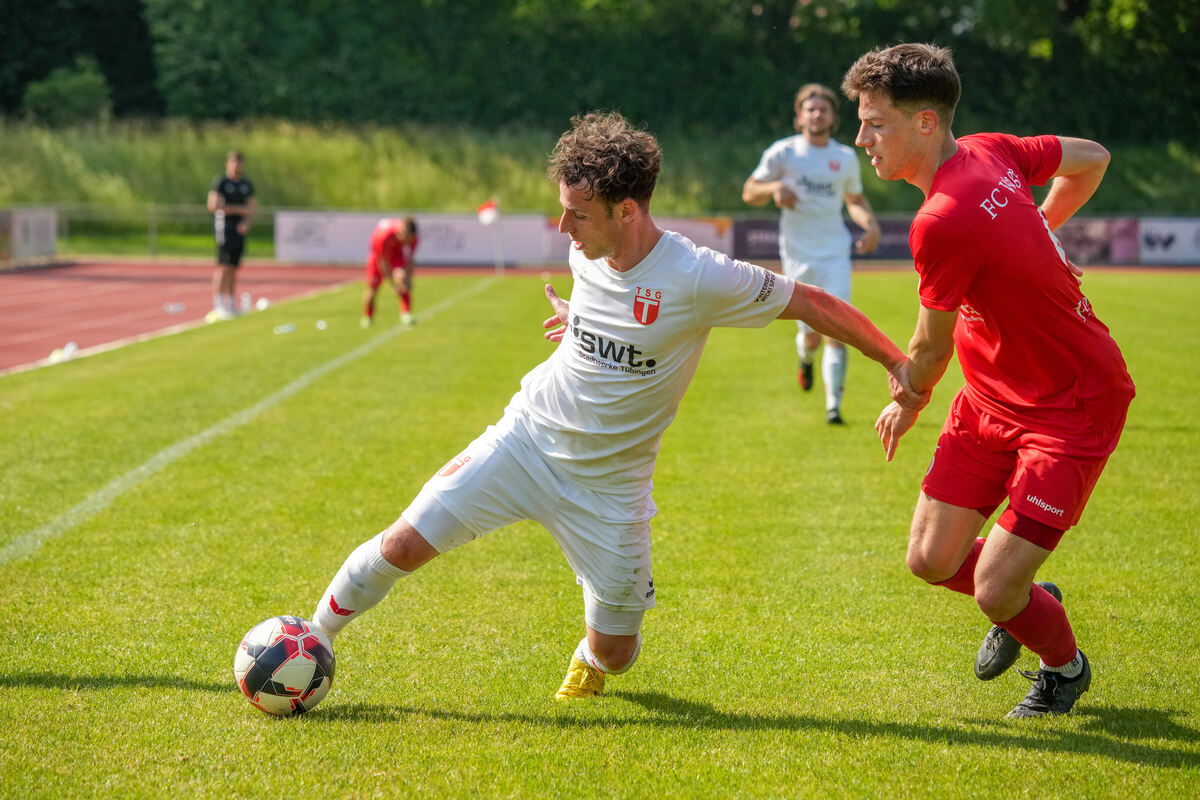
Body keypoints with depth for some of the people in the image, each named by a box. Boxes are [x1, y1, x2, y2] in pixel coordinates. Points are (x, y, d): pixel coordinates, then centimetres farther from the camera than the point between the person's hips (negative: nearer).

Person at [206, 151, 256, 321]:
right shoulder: (220, 182, -5)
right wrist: (239, 210, -13)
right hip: (224, 228, -6)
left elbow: (252, 207, 18)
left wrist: (246, 222, -2)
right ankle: (218, 306, -15)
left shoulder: (246, 185, 14)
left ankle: (232, 305, 13)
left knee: (234, 268, 8)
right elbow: (213, 205, -15)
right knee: (224, 266, -13)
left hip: (240, 229, 6)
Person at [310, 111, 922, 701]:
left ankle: (591, 658, 41)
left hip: (608, 483, -3)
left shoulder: (699, 280, -25)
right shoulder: (587, 254, -8)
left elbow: (812, 303, -15)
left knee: (614, 653, 2)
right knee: (402, 547, -7)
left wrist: (895, 362, -11)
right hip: (526, 438, 3)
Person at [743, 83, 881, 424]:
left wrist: (871, 225, 3)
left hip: (835, 254, 1)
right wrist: (774, 187, -18)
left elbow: (855, 200, 24)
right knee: (811, 336, 2)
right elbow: (749, 193, 4)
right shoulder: (783, 152, 0)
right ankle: (805, 357, 39)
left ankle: (833, 406, -6)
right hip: (798, 255, -1)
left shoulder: (846, 157, 8)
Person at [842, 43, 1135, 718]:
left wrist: (906, 405, 8)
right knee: (932, 560, 5)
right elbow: (1092, 159, 14)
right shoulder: (991, 152, -4)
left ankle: (1066, 666, 21)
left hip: (1074, 409, -9)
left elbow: (931, 350, -13)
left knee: (993, 591, -9)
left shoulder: (943, 222, -29)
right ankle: (1025, 603, 33)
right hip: (992, 396, 9)